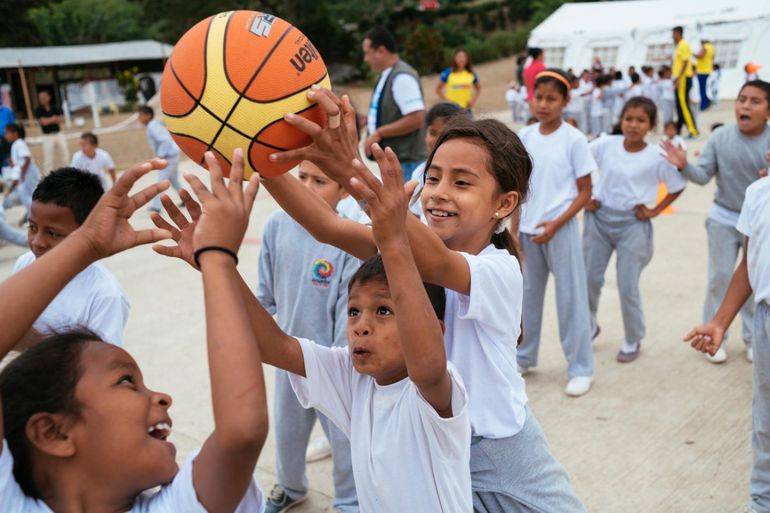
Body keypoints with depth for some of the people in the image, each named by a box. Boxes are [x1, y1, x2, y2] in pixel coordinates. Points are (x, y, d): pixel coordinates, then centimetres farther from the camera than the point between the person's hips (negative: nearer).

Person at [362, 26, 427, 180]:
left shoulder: (402, 77, -17)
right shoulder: (386, 75, 12)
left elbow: (416, 119, -24)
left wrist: (379, 133, -20)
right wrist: (369, 119, 9)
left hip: (405, 162, -10)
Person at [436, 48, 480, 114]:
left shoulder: (471, 74, 4)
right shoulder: (448, 73, -4)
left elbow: (478, 88, 21)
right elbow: (438, 89, 3)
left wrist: (473, 100, 6)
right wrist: (446, 100, -8)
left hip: (466, 108, 3)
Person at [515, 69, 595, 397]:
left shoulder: (573, 139, -8)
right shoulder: (524, 137, 3)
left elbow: (585, 192, -6)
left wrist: (555, 224, -15)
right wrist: (514, 230, 4)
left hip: (560, 229, -4)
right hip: (528, 229, 4)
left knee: (570, 298, 3)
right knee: (528, 294, 15)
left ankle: (581, 369, 14)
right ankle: (523, 357, 30)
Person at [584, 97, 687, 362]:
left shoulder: (657, 158, -9)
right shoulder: (605, 144, -5)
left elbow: (678, 187, 3)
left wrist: (655, 211, -3)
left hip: (632, 224, -2)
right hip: (598, 218, 2)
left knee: (627, 287, 2)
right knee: (590, 278, 7)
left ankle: (633, 341, 23)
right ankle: (590, 325, 33)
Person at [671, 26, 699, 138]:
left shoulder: (683, 45, -12)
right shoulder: (679, 46, 17)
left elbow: (685, 62, -19)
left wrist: (679, 78, -24)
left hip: (683, 78, -10)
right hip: (679, 79, 10)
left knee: (683, 105, -11)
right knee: (680, 105, 13)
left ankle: (693, 130, -12)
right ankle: (678, 130, 18)